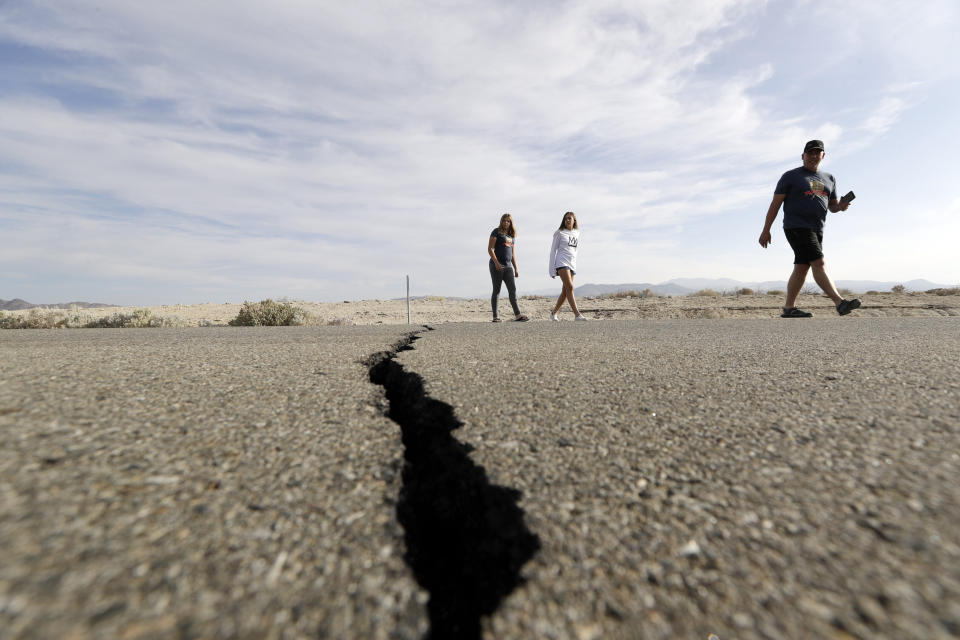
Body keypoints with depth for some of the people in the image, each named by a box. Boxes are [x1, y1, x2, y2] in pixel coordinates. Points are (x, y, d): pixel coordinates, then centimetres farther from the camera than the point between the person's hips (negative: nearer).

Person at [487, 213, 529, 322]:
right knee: (496, 290, -2)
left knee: (513, 290, -1)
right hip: (497, 265, -6)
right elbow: (490, 249, -7)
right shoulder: (496, 232, 1)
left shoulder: (512, 236, 19)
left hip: (508, 266, 6)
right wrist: (496, 263, -17)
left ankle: (517, 314, -2)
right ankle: (495, 316, 3)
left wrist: (516, 268, 17)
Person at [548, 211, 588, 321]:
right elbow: (553, 250, 1)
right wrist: (552, 269, -5)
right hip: (562, 262, -6)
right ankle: (577, 314, -24)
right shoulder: (560, 233, 2)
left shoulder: (577, 233, 16)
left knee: (565, 291, 4)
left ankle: (553, 313, 17)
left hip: (572, 264, 6)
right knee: (569, 287, -19)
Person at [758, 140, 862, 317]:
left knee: (802, 268, 5)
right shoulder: (791, 176, 3)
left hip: (816, 230, 7)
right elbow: (776, 203, -3)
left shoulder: (829, 178, 20)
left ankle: (788, 308, 8)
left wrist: (840, 206, -2)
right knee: (818, 263, -16)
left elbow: (832, 206, 24)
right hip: (796, 227, -7)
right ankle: (840, 303, -20)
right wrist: (766, 230, -10)